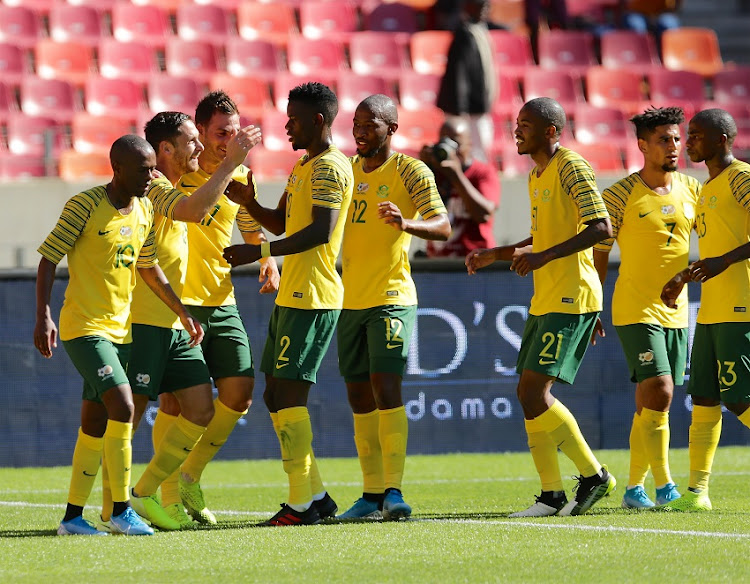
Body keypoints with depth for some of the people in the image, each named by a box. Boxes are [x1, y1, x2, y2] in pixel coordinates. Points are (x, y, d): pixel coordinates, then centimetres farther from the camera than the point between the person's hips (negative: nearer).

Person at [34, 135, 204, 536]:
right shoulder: (85, 206, -13)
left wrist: (183, 313, 22)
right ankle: (121, 510, -12)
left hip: (118, 329, 7)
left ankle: (73, 517, 15)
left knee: (95, 425, 8)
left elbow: (148, 267, 21)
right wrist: (43, 316, -20)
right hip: (83, 327, -7)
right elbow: (48, 259, -11)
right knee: (123, 406, -19)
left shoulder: (144, 209, 8)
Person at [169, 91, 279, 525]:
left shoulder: (241, 177, 9)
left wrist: (268, 261, 4)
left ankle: (191, 477, 15)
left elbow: (254, 229, 22)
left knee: (240, 391, -2)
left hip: (222, 301, 5)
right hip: (176, 299, -5)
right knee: (177, 397, -6)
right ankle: (168, 496, 5)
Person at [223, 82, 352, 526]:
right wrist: (248, 201, 7)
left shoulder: (330, 168, -12)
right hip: (292, 296, 10)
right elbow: (279, 223, 26)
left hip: (311, 299, -10)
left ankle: (303, 503, -9)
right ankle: (315, 495, 14)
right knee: (277, 397, 10)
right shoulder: (304, 166, 20)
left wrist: (260, 252, -27)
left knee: (289, 395, -11)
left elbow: (321, 230, -23)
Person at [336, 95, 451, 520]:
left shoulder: (410, 171, -5)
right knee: (359, 396, 6)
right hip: (350, 301, 6)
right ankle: (373, 492, 10)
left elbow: (443, 226, -16)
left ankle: (394, 490, -17)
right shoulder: (346, 171, 14)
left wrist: (406, 223, -36)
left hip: (391, 297, -6)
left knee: (385, 387, -16)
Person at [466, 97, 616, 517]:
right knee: (531, 395, 6)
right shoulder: (538, 175, 18)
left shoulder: (571, 167, -12)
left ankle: (594, 474, -2)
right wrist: (496, 255, 23)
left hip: (571, 299, -10)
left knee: (534, 392, -14)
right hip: (545, 301, 10)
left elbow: (602, 228, -22)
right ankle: (552, 495, 10)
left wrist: (544, 256, -27)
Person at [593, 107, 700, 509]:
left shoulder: (691, 190, 7)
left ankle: (634, 488, 15)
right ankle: (664, 485, -12)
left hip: (676, 312, 5)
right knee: (657, 393, -16)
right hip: (636, 312, -5)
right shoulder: (620, 196, -8)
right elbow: (598, 253, -2)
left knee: (651, 404, 8)